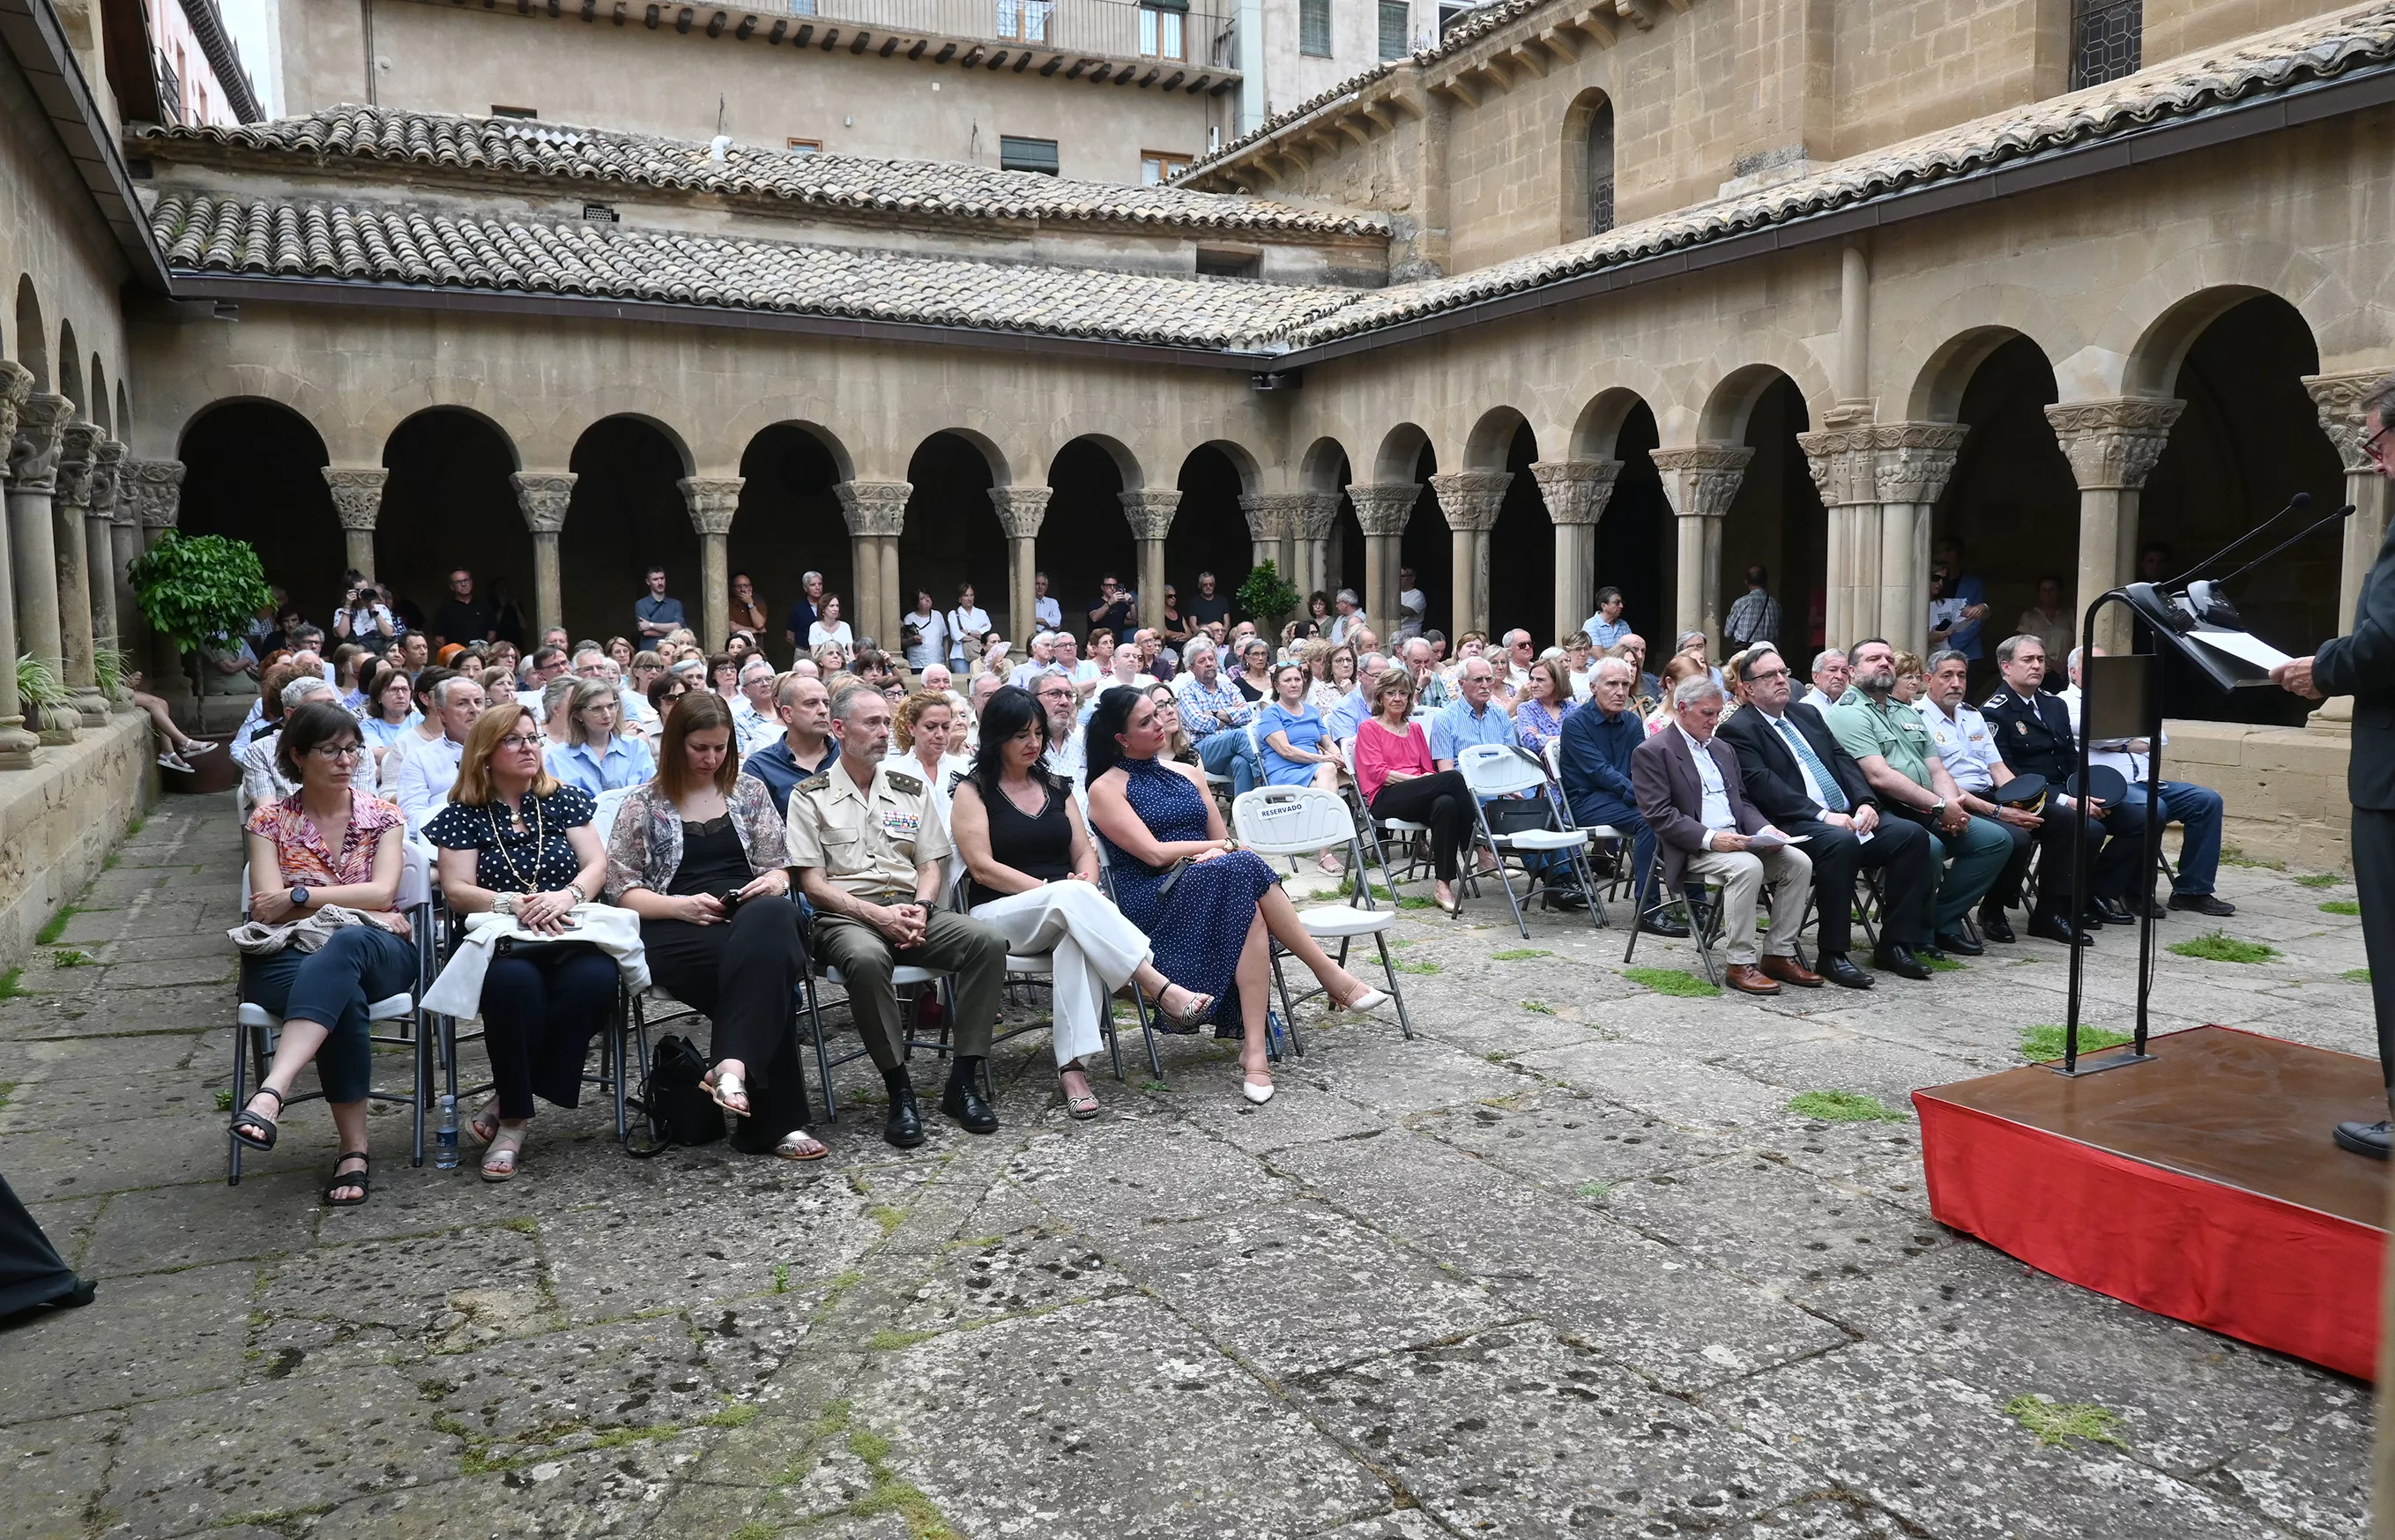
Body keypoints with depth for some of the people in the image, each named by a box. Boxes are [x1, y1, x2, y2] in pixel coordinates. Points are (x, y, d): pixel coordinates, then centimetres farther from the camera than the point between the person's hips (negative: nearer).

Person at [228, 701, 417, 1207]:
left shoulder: (382, 816, 12)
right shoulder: (270, 820, 11)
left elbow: (383, 892, -4)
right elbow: (267, 908, -2)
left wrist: (300, 896, -10)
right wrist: (350, 900, -9)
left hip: (376, 950, 0)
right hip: (290, 958, 0)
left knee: (344, 946, -40)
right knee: (344, 997, -37)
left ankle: (270, 1092, -53)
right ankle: (353, 1148, -33)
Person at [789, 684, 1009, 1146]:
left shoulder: (911, 787, 16)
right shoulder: (811, 796, 5)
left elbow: (930, 865, 15)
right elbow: (814, 883, -1)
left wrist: (919, 909, -7)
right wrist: (877, 914, -15)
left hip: (912, 909, 4)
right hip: (845, 916, -4)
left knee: (988, 941, -24)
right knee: (866, 957, -40)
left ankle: (963, 1080, -17)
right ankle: (899, 1090, -25)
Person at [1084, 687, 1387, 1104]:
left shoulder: (1187, 774, 21)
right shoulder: (1106, 789, 2)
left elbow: (1221, 842, 16)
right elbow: (1154, 853, -9)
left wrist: (1219, 852, -8)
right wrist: (1220, 846, -2)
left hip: (1215, 889, 5)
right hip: (1153, 901, -5)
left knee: (1249, 912, -33)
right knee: (1245, 867, -33)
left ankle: (1254, 1049, -42)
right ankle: (1331, 976, -26)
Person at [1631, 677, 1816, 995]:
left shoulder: (1723, 749, 21)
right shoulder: (1651, 752, -4)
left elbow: (1743, 802, 23)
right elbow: (1659, 815, -13)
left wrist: (1765, 829, 0)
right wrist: (1710, 838, -23)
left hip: (1737, 839, 8)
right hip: (1692, 849, -8)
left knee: (1798, 861, -13)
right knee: (1748, 867, -33)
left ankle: (1778, 954, -6)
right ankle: (1738, 964, -24)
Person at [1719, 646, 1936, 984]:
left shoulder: (1808, 715, 23)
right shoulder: (1737, 730, -2)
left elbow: (1843, 760, 17)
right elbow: (1764, 787, -13)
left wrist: (1865, 802, -2)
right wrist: (1823, 815, -21)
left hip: (1848, 817, 8)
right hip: (1795, 826, -8)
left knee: (1912, 835, -13)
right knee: (1840, 842, -36)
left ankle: (1895, 944, -7)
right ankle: (1832, 954, -25)